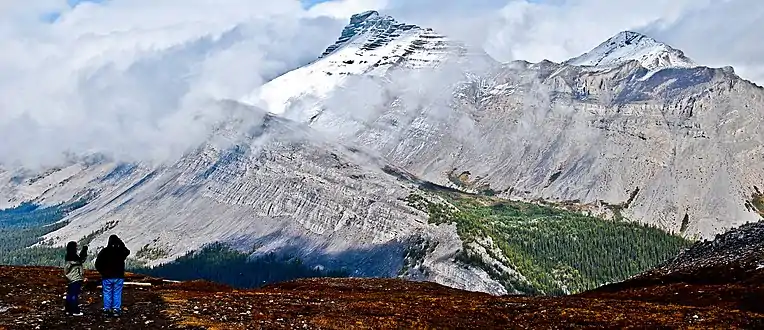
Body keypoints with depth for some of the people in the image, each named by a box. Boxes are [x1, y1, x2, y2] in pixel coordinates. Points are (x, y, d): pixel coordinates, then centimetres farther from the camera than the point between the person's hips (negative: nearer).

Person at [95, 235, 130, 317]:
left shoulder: (104, 251, -6)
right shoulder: (121, 251, -6)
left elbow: (97, 264, -3)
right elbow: (127, 252, 20)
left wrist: (102, 272, 10)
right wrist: (121, 244, 14)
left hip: (107, 277, 0)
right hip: (119, 277, 0)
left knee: (107, 293, 9)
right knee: (117, 293, 5)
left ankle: (107, 309, 10)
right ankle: (116, 309, 2)